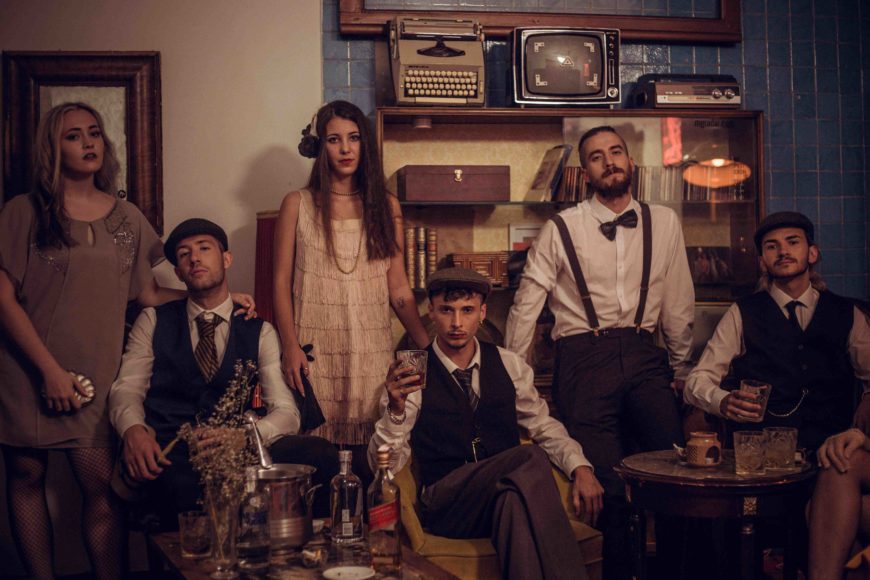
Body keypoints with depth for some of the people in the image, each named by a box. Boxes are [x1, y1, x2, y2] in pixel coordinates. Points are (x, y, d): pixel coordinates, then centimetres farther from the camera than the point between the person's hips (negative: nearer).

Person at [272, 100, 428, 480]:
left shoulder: (386, 207, 10)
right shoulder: (297, 205, 6)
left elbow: (398, 289, 8)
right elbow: (281, 282, 4)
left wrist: (430, 347, -1)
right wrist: (290, 348, -8)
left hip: (372, 352, 1)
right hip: (315, 350, -1)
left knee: (371, 461, -2)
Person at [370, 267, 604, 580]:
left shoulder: (508, 365, 13)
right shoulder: (410, 377, 0)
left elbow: (543, 425, 20)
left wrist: (580, 467, 2)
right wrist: (395, 410, -25)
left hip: (508, 491, 3)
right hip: (447, 504, -3)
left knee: (513, 500, -36)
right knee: (530, 458, -31)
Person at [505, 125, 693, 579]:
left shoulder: (664, 223, 9)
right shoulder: (560, 230, 1)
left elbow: (677, 304, 15)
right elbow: (525, 308, 5)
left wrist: (682, 372, 18)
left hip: (644, 357, 2)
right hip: (584, 359, -2)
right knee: (608, 486, -6)